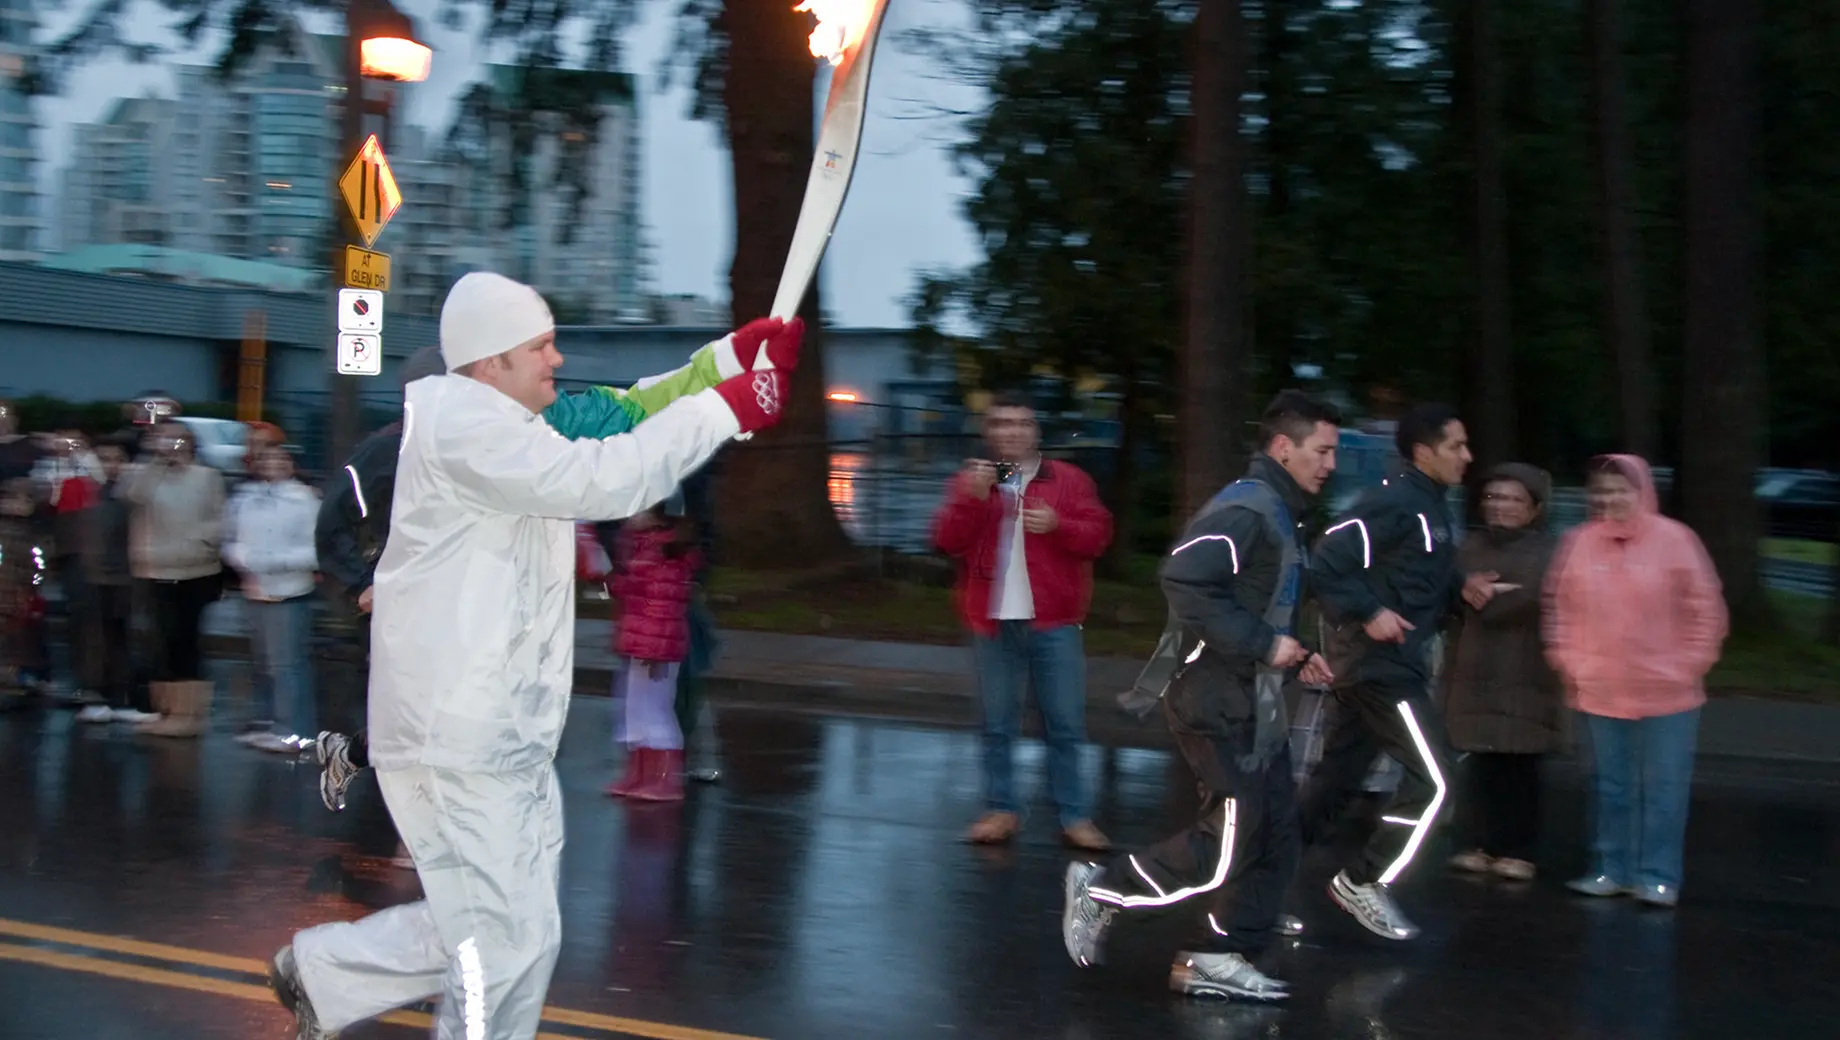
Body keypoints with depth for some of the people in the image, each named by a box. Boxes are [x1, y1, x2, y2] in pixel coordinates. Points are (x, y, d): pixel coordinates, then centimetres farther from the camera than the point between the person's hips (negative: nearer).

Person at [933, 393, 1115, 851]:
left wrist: (1057, 525, -16)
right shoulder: (971, 480, 9)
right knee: (997, 724, 6)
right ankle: (1001, 809, 15)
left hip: (1053, 623, -1)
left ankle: (1074, 816, 7)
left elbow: (1097, 535, 1)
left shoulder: (1068, 480, 6)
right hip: (993, 622, 1)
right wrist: (973, 498, -15)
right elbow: (947, 541, -1)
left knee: (1065, 725, 2)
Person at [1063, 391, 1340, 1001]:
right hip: (1217, 698, -10)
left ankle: (1217, 960, 16)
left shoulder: (1280, 514, 15)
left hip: (1252, 698, 10)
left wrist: (1296, 653, 8)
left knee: (1276, 836, 8)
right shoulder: (1245, 508, -17)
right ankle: (1102, 890, 9)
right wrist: (1265, 643, -24)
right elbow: (1185, 582, -30)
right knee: (1227, 847, -7)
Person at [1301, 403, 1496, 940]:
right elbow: (1327, 563, -21)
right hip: (1381, 664, -10)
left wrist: (1461, 589, 4)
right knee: (1432, 778, -5)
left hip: (1389, 664, 10)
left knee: (1335, 781, 12)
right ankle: (1364, 881, 5)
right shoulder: (1392, 503, -16)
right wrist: (1368, 612, -23)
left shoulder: (1430, 506, 15)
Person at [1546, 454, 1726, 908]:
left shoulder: (1674, 539, -7)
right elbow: (1559, 606, 7)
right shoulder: (1578, 541, 1)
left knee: (1662, 788, 1)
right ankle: (1611, 869, 20)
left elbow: (1705, 608, -4)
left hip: (1667, 692, -3)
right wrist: (1567, 661, 1)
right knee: (1610, 785, 11)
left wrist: (1690, 665, -7)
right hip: (1600, 690, 3)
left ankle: (1657, 876, 7)